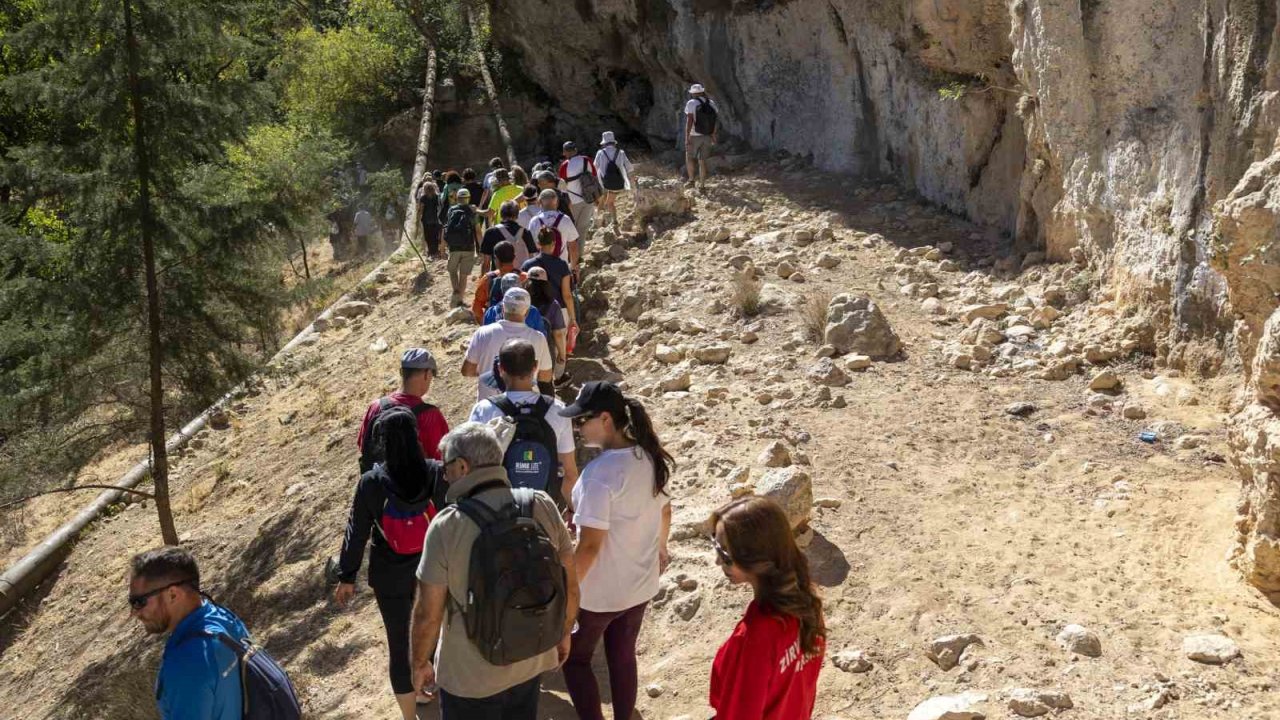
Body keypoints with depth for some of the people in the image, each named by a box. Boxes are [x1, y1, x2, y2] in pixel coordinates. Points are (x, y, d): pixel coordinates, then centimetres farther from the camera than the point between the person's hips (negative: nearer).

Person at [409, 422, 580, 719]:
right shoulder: (543, 506, -12)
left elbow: (428, 613, -16)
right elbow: (570, 584, -3)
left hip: (470, 677, -3)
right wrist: (563, 634, 14)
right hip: (532, 662, 4)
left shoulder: (447, 526, -23)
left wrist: (420, 664, 2)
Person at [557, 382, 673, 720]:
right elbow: (664, 513, 10)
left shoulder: (599, 472, -29)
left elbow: (590, 544, -27)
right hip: (641, 583, 7)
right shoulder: (651, 457, -5)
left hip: (600, 590, -7)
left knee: (574, 658, 16)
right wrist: (660, 549, 28)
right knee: (623, 657, 22)